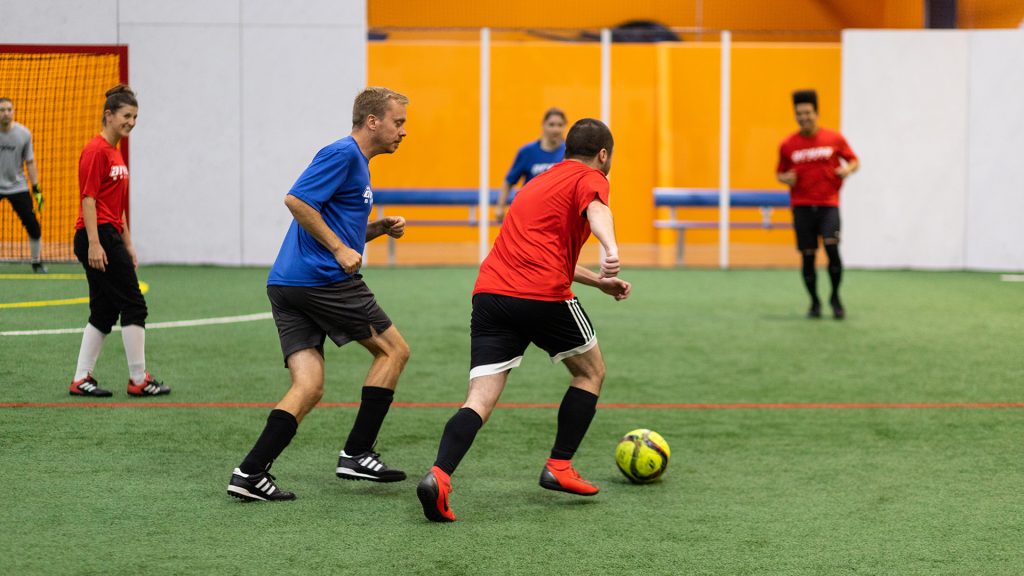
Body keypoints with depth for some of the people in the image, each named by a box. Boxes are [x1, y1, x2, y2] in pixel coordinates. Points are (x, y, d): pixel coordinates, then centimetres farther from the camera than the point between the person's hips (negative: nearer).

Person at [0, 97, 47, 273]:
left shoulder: (24, 133, -2)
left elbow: (30, 162, 5)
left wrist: (36, 189, 3)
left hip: (17, 186, 1)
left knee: (32, 225, -3)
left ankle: (37, 262, 15)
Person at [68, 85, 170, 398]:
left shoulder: (116, 154, 17)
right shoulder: (96, 151, -11)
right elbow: (88, 199, -17)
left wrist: (127, 245, 22)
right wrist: (94, 244, -22)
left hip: (110, 236, 10)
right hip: (97, 238, -10)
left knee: (103, 312, 9)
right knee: (134, 305, -6)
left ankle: (81, 379, 11)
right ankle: (138, 379, -2)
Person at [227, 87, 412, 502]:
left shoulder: (355, 161, 24)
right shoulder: (343, 153, -8)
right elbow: (296, 200, -19)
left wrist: (378, 228, 13)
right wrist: (339, 249, -17)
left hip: (287, 286, 9)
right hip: (322, 280, -9)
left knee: (308, 388, 1)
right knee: (393, 349, 6)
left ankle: (250, 474, -12)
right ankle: (356, 454, 6)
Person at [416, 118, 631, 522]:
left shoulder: (541, 182, 32)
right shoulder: (590, 179, 7)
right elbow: (596, 209, -19)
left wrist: (599, 281, 46)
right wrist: (610, 250, -39)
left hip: (489, 293, 6)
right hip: (543, 296, -6)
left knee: (480, 400, -3)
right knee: (591, 371, 20)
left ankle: (439, 475, -26)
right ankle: (559, 467, 17)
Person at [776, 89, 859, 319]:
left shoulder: (834, 139, 2)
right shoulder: (788, 145, 4)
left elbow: (854, 161, 11)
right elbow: (780, 173, 15)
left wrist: (848, 169, -11)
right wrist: (785, 178, -8)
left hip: (828, 203, -1)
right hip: (802, 207, 1)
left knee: (831, 247, -19)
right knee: (808, 255, 0)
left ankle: (835, 297, 0)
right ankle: (814, 302, 19)